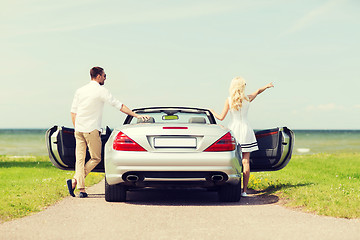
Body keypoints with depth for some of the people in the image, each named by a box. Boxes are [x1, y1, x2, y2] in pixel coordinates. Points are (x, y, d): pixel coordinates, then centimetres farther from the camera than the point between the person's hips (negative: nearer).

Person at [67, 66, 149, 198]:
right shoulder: (101, 90, -5)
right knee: (96, 158, 5)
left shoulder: (80, 90, 12)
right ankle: (75, 180, -9)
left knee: (80, 159, 6)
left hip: (79, 129, 6)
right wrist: (136, 115, -4)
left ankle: (81, 189, 0)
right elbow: (119, 105, -7)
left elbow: (73, 112, 13)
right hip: (91, 130, -6)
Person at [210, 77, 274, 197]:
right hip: (245, 130, 1)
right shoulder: (247, 99, 0)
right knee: (245, 161, 1)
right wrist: (267, 86, 40)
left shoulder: (229, 100, -6)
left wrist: (212, 111, 15)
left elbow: (221, 117, -4)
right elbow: (258, 91, 20)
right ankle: (244, 190, 1)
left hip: (233, 130, -1)